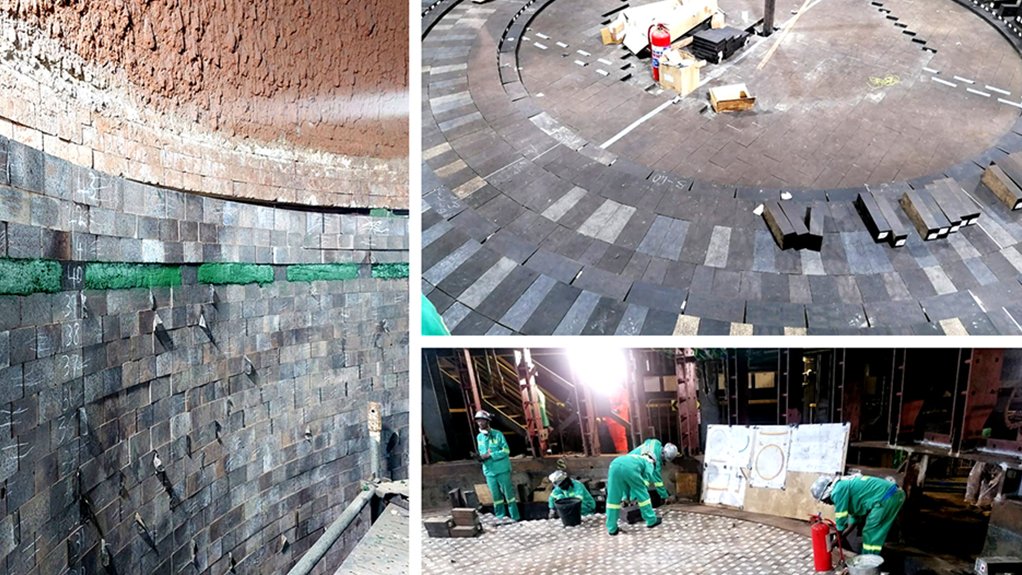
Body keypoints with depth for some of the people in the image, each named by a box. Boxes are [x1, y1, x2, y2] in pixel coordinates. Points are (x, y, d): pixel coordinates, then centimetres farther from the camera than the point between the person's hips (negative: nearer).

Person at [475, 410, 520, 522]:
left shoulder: (497, 434, -10)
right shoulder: (479, 437, 8)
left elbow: (506, 451, -13)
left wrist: (490, 455, -19)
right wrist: (481, 457, -6)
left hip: (502, 470, -5)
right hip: (489, 471, 5)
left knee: (508, 493, 1)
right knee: (496, 495, 10)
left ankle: (515, 517, 8)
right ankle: (500, 516, 20)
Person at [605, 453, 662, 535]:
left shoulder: (636, 458, 47)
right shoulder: (648, 462, 32)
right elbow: (648, 475, 13)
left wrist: (626, 496, 48)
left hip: (615, 464, 5)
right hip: (630, 467, -5)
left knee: (613, 498, 12)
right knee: (642, 494, 17)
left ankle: (612, 529, 16)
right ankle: (651, 520, 27)